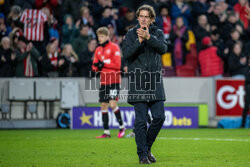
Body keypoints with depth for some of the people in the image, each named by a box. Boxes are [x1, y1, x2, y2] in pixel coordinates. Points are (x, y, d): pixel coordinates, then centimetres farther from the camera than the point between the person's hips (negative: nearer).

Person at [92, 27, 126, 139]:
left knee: (112, 104, -15)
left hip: (113, 81, -6)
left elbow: (117, 64, -12)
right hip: (103, 82, 6)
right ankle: (106, 132, 7)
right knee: (103, 106, 3)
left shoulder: (114, 47, -4)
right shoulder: (98, 50, 15)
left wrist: (104, 63, -13)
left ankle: (122, 127, 2)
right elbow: (95, 67, 16)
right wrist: (96, 66, -7)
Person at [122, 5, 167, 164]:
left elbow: (163, 48, -11)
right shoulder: (131, 34, 4)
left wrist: (148, 37, -23)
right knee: (141, 121, -4)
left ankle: (147, 147, 18)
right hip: (138, 82, -2)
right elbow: (127, 53, -8)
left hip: (155, 82, 2)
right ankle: (142, 154, 2)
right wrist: (139, 41, -21)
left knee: (159, 117, -1)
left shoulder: (158, 33, 8)